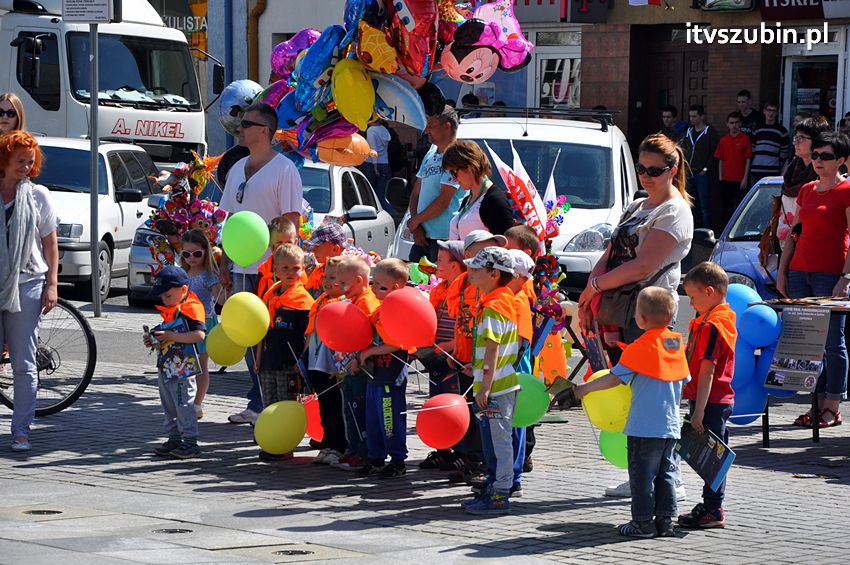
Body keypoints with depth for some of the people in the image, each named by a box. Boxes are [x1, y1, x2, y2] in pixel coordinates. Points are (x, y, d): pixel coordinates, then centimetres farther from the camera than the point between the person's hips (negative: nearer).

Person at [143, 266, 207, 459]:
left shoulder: (192, 308, -13)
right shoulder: (169, 311, 16)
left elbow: (199, 334, -25)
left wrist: (172, 336, -24)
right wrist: (153, 340, 10)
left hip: (182, 369, -10)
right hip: (165, 368, 10)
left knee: (184, 405, -7)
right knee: (169, 406, 15)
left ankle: (190, 442, -2)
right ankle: (174, 439, 24)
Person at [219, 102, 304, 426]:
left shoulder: (283, 169, -8)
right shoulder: (237, 169, 16)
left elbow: (292, 221, -12)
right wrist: (225, 264, 16)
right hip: (242, 268, 8)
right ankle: (257, 404, 17)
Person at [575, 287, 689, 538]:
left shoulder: (642, 346, -13)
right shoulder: (677, 343, 7)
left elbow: (616, 377, -12)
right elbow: (684, 381, 16)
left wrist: (585, 388, -3)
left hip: (645, 426, -7)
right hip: (671, 425, 7)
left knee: (642, 473, 1)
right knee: (665, 473, 13)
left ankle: (643, 522, 4)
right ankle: (665, 521, 14)